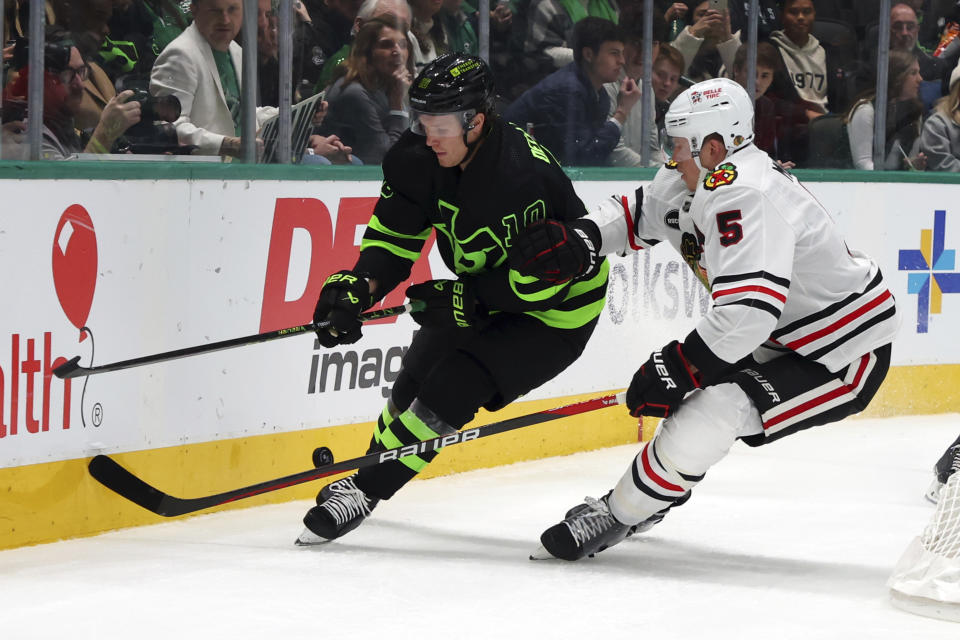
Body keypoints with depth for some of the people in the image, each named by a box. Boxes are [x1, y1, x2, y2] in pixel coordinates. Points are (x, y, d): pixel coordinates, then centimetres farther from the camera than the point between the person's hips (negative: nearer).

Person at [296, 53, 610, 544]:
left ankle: (364, 491, -7)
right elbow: (395, 234, -7)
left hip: (557, 305, -8)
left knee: (452, 387, -16)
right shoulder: (424, 158, -13)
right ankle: (375, 468, 33)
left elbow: (539, 279, -31)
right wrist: (359, 286, -23)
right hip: (484, 292, 8)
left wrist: (462, 298, -27)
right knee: (417, 375, 11)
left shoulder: (521, 179, -36)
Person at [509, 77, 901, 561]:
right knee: (694, 390, 21)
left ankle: (618, 516, -5)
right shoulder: (708, 183, 3)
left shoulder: (744, 195, -28)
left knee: (710, 411, -20)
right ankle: (651, 501, 40)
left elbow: (748, 310, -36)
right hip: (789, 336, 11)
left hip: (843, 358, -11)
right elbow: (643, 213, 18)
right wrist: (580, 239, -1)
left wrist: (676, 367, -26)